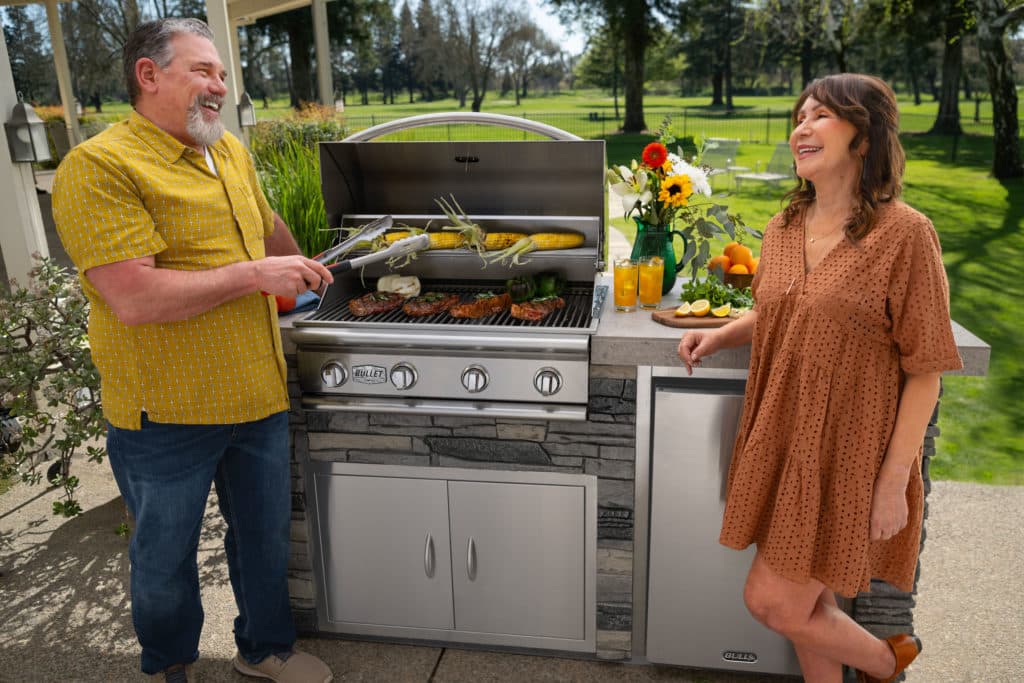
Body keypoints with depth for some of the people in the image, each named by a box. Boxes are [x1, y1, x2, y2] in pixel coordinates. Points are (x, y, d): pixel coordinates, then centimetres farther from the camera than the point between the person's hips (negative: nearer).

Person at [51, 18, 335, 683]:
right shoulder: (98, 167, -15)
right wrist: (255, 275, -20)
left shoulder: (232, 152, 9)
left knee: (266, 535, 19)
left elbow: (268, 225, 28)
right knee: (165, 556, 14)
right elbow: (134, 299, -25)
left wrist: (305, 276, 38)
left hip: (259, 397, 7)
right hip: (166, 411, -6)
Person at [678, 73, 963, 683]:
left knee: (772, 603, 0)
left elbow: (925, 371, -13)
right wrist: (720, 334, 2)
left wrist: (895, 480, -14)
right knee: (810, 600, 17)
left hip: (847, 451, -6)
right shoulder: (784, 228, 5)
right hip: (780, 440, 6)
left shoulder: (904, 233, -15)